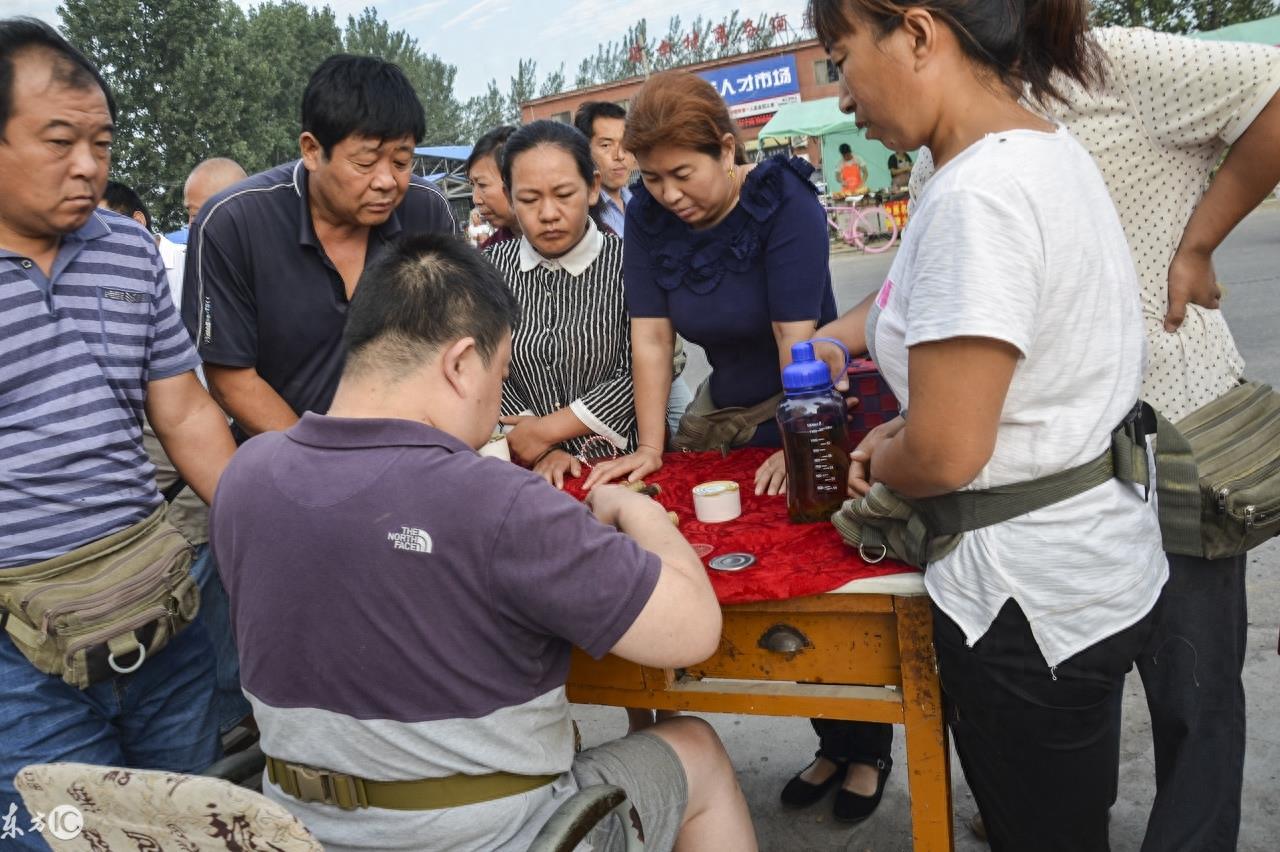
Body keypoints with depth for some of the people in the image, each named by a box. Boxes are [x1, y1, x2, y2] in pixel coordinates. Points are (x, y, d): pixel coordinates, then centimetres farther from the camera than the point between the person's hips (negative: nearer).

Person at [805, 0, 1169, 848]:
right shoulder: (1049, 148, 5)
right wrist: (901, 429, 5)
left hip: (1031, 602, -9)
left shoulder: (976, 193, -25)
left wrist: (879, 461, -5)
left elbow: (944, 456, -26)